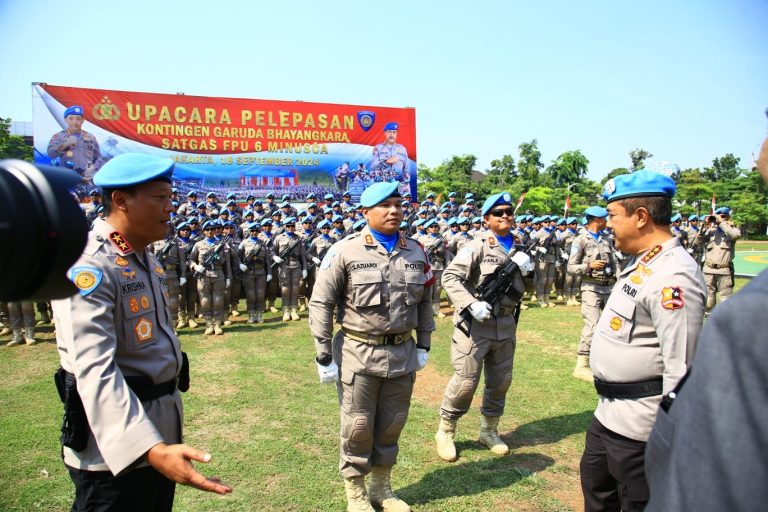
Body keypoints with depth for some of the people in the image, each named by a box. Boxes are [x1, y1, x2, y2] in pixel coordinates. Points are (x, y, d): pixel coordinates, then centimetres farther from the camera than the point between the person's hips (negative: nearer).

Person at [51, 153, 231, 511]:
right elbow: (94, 371, -32)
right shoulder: (88, 267, -21)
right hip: (116, 445, -9)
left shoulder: (146, 258, 9)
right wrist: (151, 448, -43)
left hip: (161, 425, 9)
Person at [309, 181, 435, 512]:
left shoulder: (416, 252, 5)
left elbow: (425, 302, 14)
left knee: (392, 424, 17)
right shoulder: (344, 251, -9)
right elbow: (320, 304, -8)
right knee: (358, 426, 9)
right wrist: (324, 355, -8)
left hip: (402, 353, 4)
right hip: (359, 354, -4)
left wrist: (423, 345, 13)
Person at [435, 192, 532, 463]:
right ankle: (445, 431, 15)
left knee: (501, 380, 14)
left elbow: (525, 288, 21)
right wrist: (471, 304, -27)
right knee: (466, 381, -5)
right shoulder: (476, 246, -9)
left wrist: (528, 270, -1)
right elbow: (450, 277, -15)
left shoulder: (519, 248, 13)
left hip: (506, 324, 7)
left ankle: (489, 430, 33)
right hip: (476, 324, -6)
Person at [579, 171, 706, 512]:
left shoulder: (672, 276, -24)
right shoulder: (642, 262, 8)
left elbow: (681, 367, -25)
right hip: (609, 411, 10)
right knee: (595, 484, 27)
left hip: (639, 424, -10)